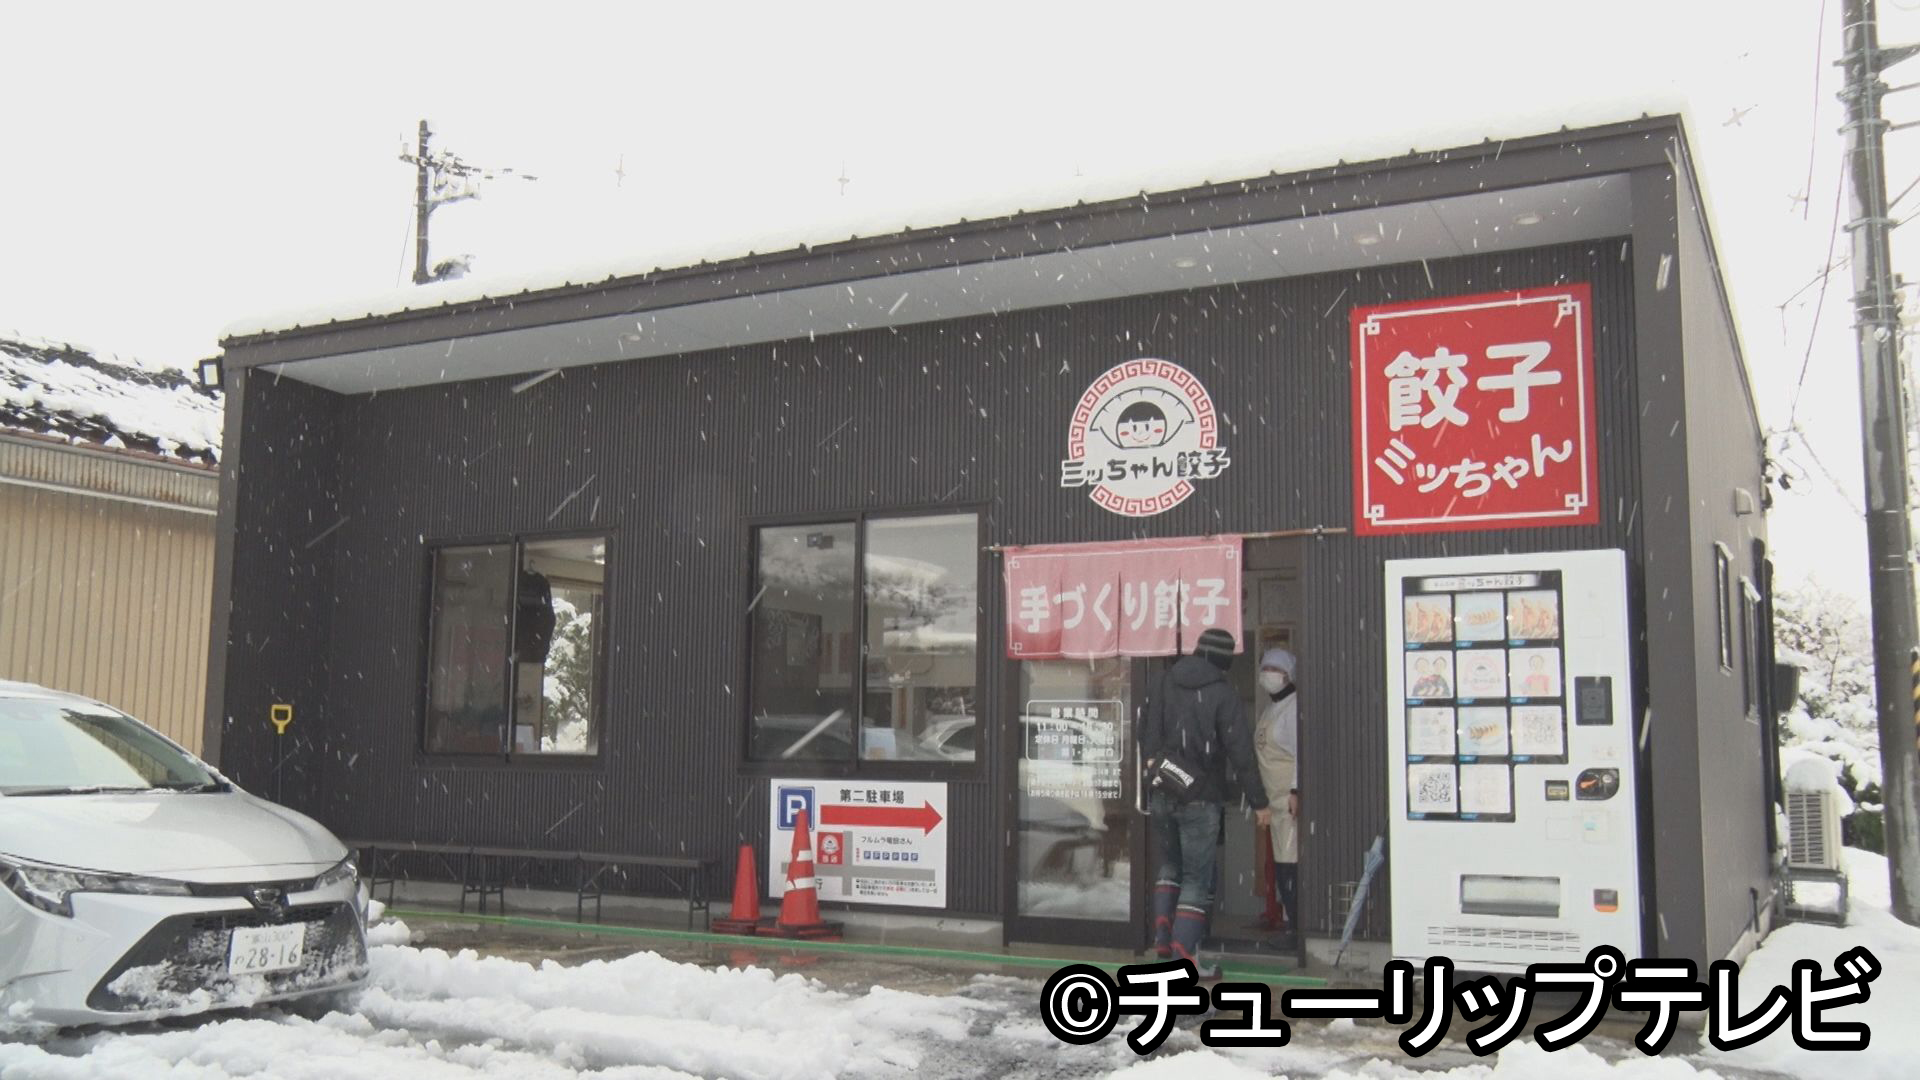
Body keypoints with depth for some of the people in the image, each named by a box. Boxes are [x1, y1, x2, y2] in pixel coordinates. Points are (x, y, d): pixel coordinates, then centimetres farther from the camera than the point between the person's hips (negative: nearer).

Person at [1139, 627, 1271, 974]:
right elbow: (1241, 753, -12)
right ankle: (1183, 956, -1)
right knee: (1197, 879, 2)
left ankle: (1162, 936, 14)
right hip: (1201, 799, -5)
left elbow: (1147, 729, 5)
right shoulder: (1224, 695, -11)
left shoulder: (1167, 682, 4)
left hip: (1163, 794, 5)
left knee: (1170, 865, 22)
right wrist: (1258, 802, -6)